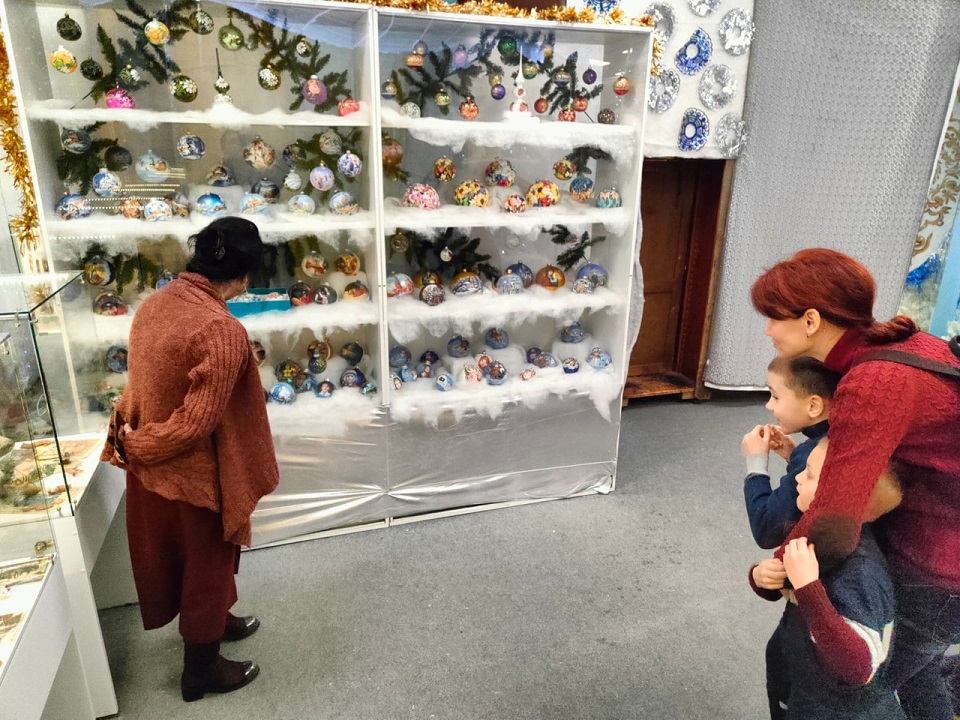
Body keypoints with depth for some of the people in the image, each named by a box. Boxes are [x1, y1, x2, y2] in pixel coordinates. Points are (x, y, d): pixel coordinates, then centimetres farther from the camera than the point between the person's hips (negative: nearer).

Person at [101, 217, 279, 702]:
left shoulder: (156, 302, -2)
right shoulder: (222, 331, -29)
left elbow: (144, 382, 6)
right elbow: (197, 422, -27)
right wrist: (138, 447, -12)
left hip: (154, 466, 9)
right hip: (194, 472, -8)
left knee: (178, 554, 27)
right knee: (206, 563, 14)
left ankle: (210, 621, 52)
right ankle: (201, 668, 35)